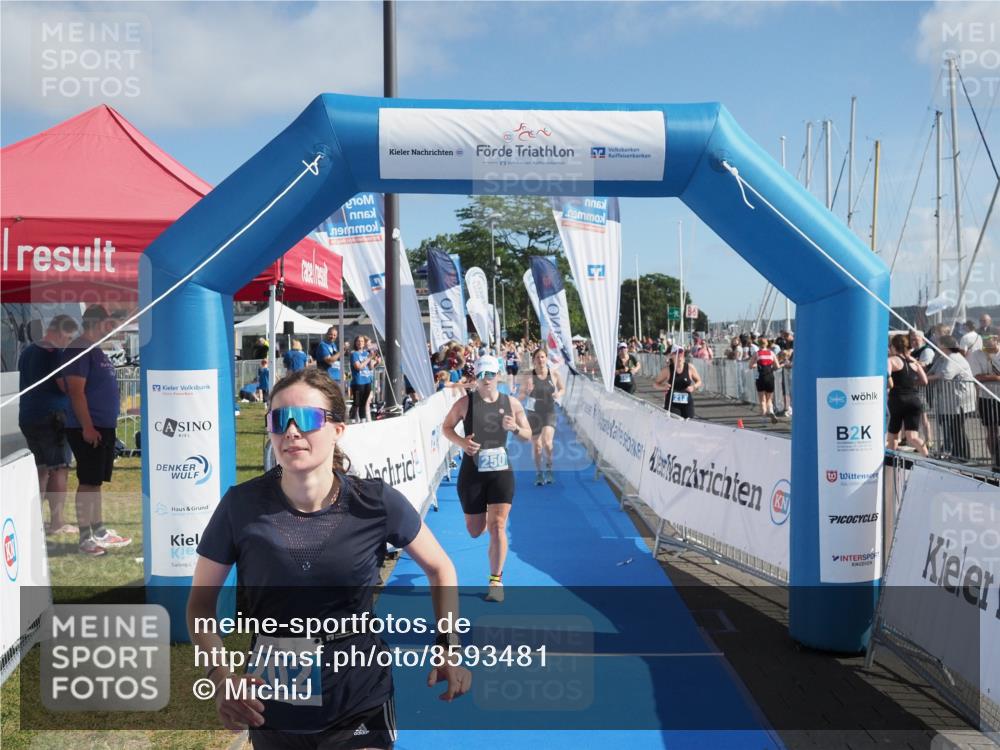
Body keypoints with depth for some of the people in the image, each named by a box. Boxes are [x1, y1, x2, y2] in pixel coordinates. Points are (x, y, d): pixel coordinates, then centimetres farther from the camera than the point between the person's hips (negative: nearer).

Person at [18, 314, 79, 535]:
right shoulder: (55, 353, -13)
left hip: (27, 416, 9)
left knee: (41, 468, 17)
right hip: (52, 417, -9)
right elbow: (66, 386, -18)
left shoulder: (27, 352, 14)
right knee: (59, 469, -3)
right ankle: (57, 522, -3)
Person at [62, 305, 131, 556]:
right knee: (88, 482, -5)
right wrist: (87, 427, -22)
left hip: (103, 427, 9)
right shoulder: (79, 350, -13)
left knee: (96, 481, 14)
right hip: (87, 429, -9)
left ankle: (99, 531, 21)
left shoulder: (96, 351, 16)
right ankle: (85, 538, 0)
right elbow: (76, 391, -19)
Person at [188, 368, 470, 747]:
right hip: (272, 710, 2)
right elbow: (200, 601, -2)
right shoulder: (241, 505, -13)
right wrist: (221, 677, -17)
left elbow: (440, 569, 3)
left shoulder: (377, 503, -14)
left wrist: (448, 647, -7)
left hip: (359, 706, -1)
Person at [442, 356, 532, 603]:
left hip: (501, 471, 0)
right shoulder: (465, 402, -4)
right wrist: (461, 442, -14)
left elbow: (528, 435, 9)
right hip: (472, 472, 0)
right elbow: (446, 427, 6)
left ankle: (496, 581, -1)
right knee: (475, 531, 10)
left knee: (497, 526, -11)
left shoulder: (512, 403, 1)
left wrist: (515, 428, -14)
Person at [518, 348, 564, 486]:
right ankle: (539, 473, 25)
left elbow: (562, 388, 10)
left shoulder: (554, 374, -5)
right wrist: (526, 390, -24)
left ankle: (549, 467, 9)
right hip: (533, 414, 1)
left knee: (547, 442, -18)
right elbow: (521, 393, -2)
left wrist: (559, 393, -12)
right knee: (536, 446, 7)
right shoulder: (528, 375, -8)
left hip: (549, 413, 0)